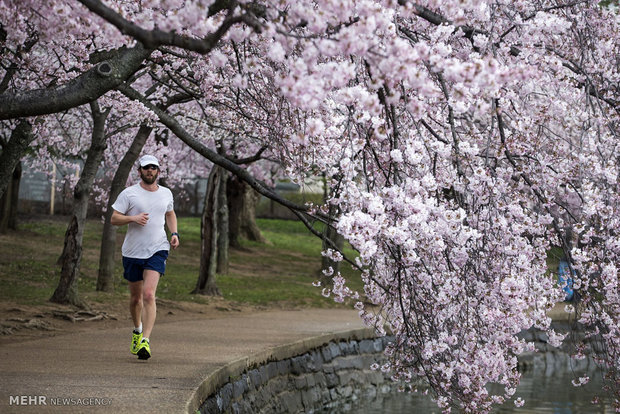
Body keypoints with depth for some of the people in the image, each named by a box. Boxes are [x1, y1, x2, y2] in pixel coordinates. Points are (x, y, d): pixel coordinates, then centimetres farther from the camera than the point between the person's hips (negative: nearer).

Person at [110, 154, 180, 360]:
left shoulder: (166, 194, 8)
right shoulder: (129, 193, -3)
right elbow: (114, 218, -4)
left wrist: (174, 233, 11)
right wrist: (133, 218, -22)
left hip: (157, 250, 0)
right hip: (133, 251, 0)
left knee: (149, 295, -17)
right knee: (136, 297, 13)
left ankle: (145, 341, -22)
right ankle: (137, 330, 41)